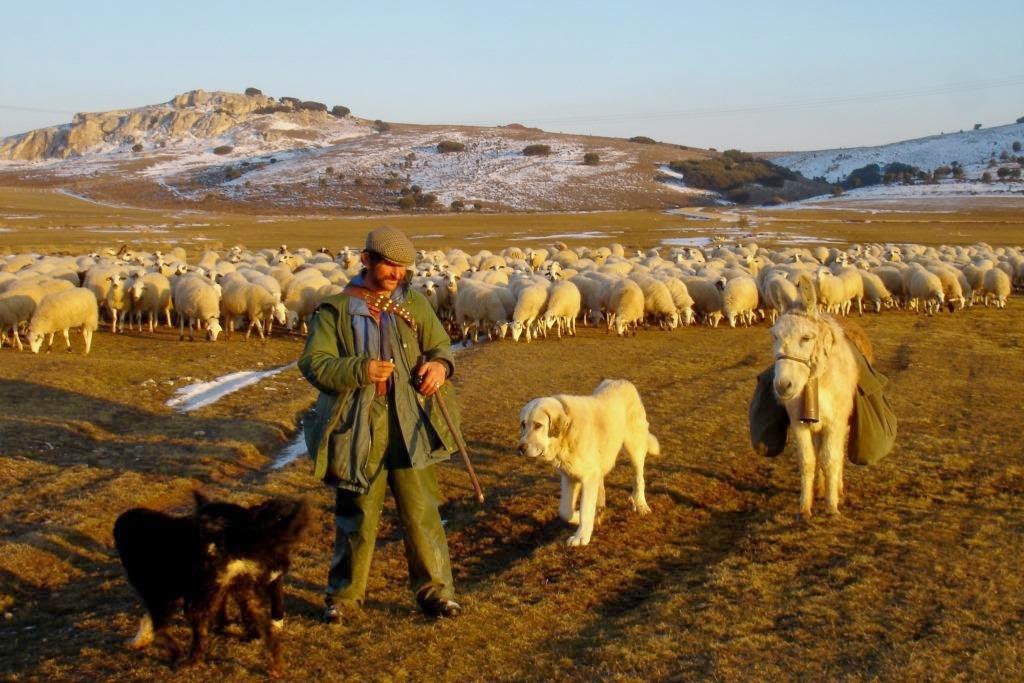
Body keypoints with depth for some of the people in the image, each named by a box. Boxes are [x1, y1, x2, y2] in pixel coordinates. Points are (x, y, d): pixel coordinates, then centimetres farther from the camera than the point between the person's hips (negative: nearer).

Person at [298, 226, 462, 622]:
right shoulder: (335, 310, 2)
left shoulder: (414, 304, 11)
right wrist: (360, 370, -21)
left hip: (410, 425, 2)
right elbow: (313, 364, -6)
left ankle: (435, 590, 15)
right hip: (357, 426, -1)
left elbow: (441, 344, 15)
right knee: (356, 515, 8)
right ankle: (344, 594, 23)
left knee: (421, 511, 2)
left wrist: (439, 364, -9)